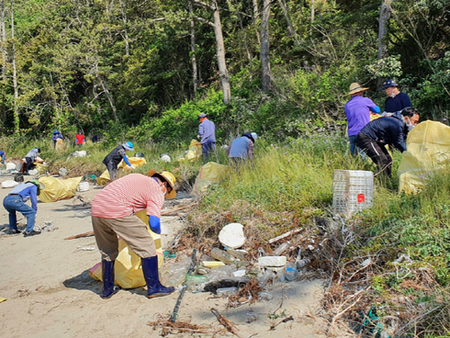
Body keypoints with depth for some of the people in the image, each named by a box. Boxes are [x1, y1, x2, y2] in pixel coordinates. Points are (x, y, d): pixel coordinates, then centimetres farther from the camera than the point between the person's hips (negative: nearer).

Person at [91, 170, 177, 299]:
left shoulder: (138, 178, 28)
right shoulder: (157, 191, 4)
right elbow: (154, 224, -8)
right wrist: (158, 232, 15)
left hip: (96, 210, 8)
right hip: (117, 212, -8)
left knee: (107, 252, 24)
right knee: (147, 246, 6)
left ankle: (108, 289, 33)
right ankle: (154, 288, 12)